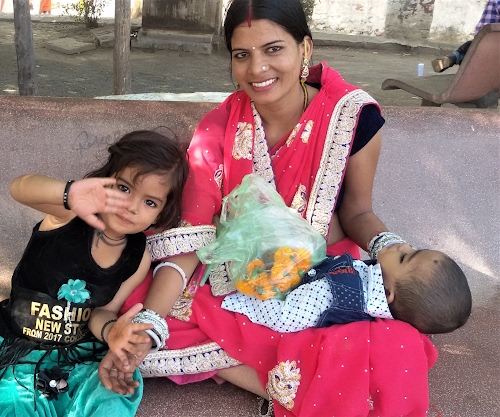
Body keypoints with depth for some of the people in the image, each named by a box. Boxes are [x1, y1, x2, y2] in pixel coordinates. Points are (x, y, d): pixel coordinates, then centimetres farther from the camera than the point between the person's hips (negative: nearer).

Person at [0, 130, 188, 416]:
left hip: (81, 356, 3)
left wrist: (111, 330, -27)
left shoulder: (139, 257, -7)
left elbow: (103, 310, -2)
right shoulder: (72, 212, -17)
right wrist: (68, 193, -57)